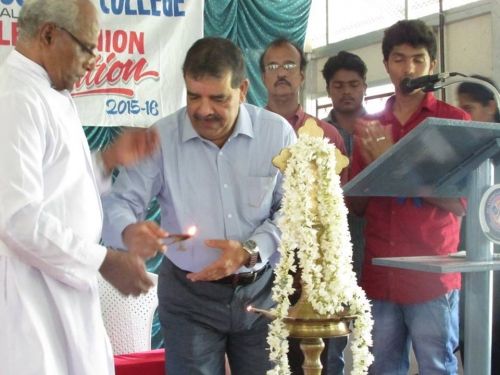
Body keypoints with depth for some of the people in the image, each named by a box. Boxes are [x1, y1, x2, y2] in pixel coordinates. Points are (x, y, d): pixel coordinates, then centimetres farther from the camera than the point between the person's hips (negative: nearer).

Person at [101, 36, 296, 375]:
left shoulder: (277, 132, -6)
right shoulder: (161, 138, -8)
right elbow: (119, 203, -8)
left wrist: (251, 251, -19)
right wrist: (128, 231, -32)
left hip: (262, 289, 2)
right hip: (188, 294, -1)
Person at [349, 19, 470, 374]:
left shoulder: (454, 120, 0)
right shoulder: (370, 128, 12)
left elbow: (459, 203, -8)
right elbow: (356, 206, 12)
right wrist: (372, 163, -7)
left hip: (433, 278, -4)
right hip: (379, 277, 4)